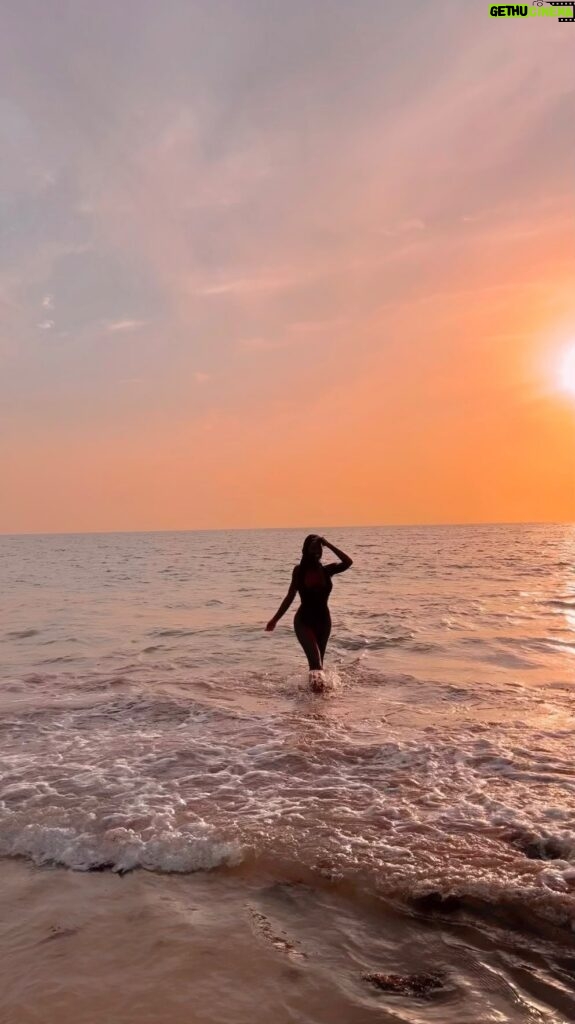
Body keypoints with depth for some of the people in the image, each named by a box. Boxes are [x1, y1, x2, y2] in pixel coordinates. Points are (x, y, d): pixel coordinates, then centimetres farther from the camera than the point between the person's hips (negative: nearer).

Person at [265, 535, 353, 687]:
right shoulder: (299, 571, -4)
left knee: (317, 660, 13)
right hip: (304, 620, -3)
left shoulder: (327, 570, 0)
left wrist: (329, 545, -17)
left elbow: (348, 562, -17)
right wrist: (275, 619, 2)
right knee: (314, 656, -23)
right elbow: (290, 597, 2)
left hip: (323, 619, 3)